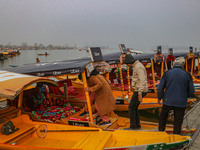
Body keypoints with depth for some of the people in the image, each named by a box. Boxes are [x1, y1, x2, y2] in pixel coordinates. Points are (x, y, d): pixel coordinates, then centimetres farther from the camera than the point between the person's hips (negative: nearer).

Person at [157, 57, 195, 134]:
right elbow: (191, 91, -2)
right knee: (178, 122, 10)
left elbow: (160, 88, -1)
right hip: (181, 103, -1)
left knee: (163, 117, 23)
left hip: (168, 101, 1)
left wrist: (159, 98, 16)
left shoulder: (167, 73, -4)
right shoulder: (187, 74, -5)